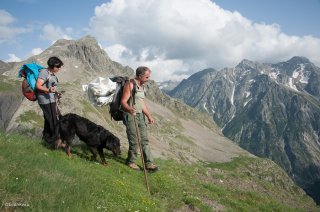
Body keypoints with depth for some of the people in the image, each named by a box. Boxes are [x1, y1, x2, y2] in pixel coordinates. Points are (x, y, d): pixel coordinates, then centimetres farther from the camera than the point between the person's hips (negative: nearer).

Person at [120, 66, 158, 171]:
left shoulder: (141, 86, 15)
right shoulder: (130, 85, -11)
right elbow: (123, 101, -17)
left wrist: (149, 116, 20)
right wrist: (129, 109, -37)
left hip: (140, 115, 8)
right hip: (130, 116, -8)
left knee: (145, 140, 5)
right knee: (134, 141, -4)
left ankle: (149, 163, 9)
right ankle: (131, 161, 16)